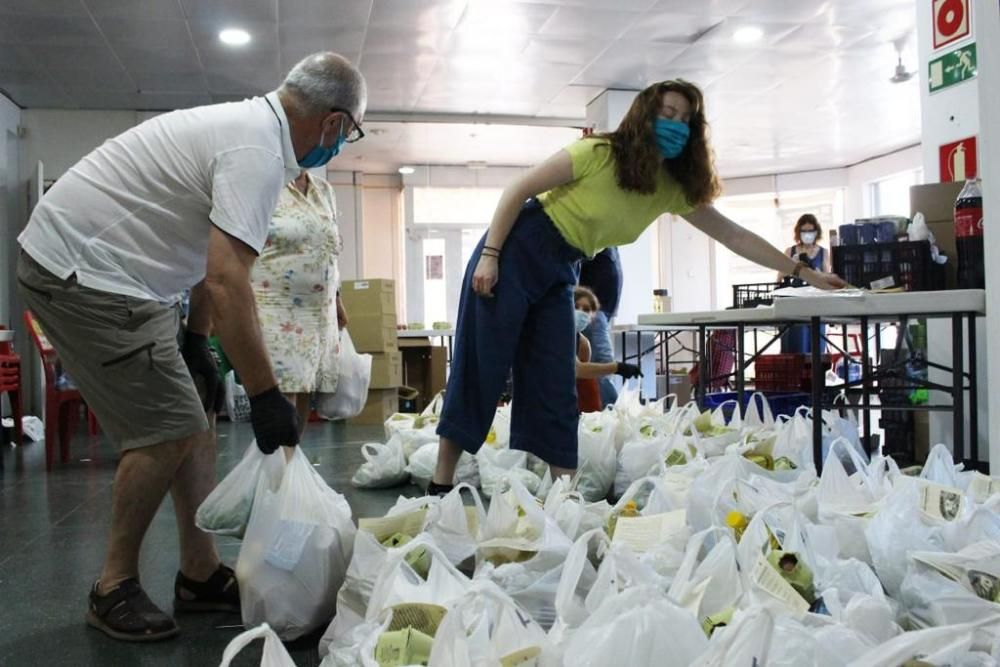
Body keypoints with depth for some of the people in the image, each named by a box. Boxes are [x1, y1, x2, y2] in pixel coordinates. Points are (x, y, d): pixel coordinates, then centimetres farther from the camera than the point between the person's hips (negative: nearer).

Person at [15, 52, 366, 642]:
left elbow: (211, 254, 17)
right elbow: (227, 285, -31)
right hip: (79, 270, -10)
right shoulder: (258, 153, -22)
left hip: (107, 269, 10)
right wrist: (267, 396, -26)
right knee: (168, 430, -9)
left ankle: (202, 574, 16)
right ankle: (115, 589, 8)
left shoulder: (251, 124, 11)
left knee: (195, 415, 9)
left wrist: (196, 343, 18)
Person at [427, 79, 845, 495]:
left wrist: (803, 272, 4)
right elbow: (517, 191, -12)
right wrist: (489, 255, -18)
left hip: (559, 273, 6)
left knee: (555, 388, 3)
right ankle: (440, 486, 4)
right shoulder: (598, 153, -16)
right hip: (516, 252, -6)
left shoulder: (673, 189, 2)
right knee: (479, 369, -4)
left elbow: (733, 236, 5)